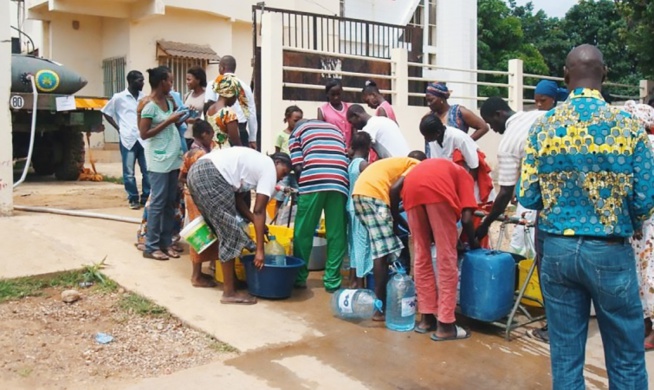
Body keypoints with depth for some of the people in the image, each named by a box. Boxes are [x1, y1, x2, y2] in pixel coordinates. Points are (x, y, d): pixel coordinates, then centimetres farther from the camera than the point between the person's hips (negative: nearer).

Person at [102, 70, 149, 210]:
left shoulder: (144, 98, 8)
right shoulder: (118, 98, 1)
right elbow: (106, 113, 10)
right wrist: (118, 128, 3)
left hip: (144, 139, 2)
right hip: (128, 139, -2)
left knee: (147, 170, 2)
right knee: (129, 172, 3)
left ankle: (146, 198, 14)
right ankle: (133, 199, 13)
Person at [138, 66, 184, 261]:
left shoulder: (168, 101, 10)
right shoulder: (149, 105, -13)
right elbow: (144, 134, -16)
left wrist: (181, 117, 3)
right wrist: (169, 121, -16)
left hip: (173, 157, 8)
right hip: (159, 159, -8)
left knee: (170, 202, 10)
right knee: (158, 202, -5)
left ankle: (166, 242, 18)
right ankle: (151, 247, 3)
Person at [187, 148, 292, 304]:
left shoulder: (255, 163, 29)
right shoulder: (269, 169, 3)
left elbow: (236, 197, 21)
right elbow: (259, 210, -2)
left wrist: (256, 222, 18)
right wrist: (259, 250, -2)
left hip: (196, 172, 10)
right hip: (210, 176, -10)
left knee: (223, 230, 20)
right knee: (230, 232, -3)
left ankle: (230, 279, 30)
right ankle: (229, 292, 2)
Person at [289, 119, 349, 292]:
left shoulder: (297, 131, 22)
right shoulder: (336, 129, 33)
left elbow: (298, 167, 8)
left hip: (313, 182, -2)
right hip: (339, 182, 3)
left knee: (303, 232, 9)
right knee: (337, 234, 9)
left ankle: (299, 277, 18)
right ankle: (332, 280, 10)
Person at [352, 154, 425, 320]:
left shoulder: (403, 164, 30)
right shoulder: (418, 166, 4)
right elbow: (394, 189, -12)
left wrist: (411, 228, 20)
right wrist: (395, 219, 0)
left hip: (359, 193, 10)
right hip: (372, 194, -10)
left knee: (380, 249, 15)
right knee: (383, 251, -7)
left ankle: (381, 300, 19)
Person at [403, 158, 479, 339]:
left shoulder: (425, 166, 43)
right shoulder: (463, 175, 30)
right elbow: (466, 217, 13)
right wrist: (473, 243, 29)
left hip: (411, 187, 5)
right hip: (437, 190, -4)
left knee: (422, 255, 16)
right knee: (446, 258, 5)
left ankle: (427, 318, 23)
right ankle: (445, 325, 8)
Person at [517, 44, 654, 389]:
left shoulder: (542, 127, -4)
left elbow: (527, 197, -5)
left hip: (556, 248, 2)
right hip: (610, 251, -2)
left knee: (565, 355, 12)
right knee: (626, 359, 13)